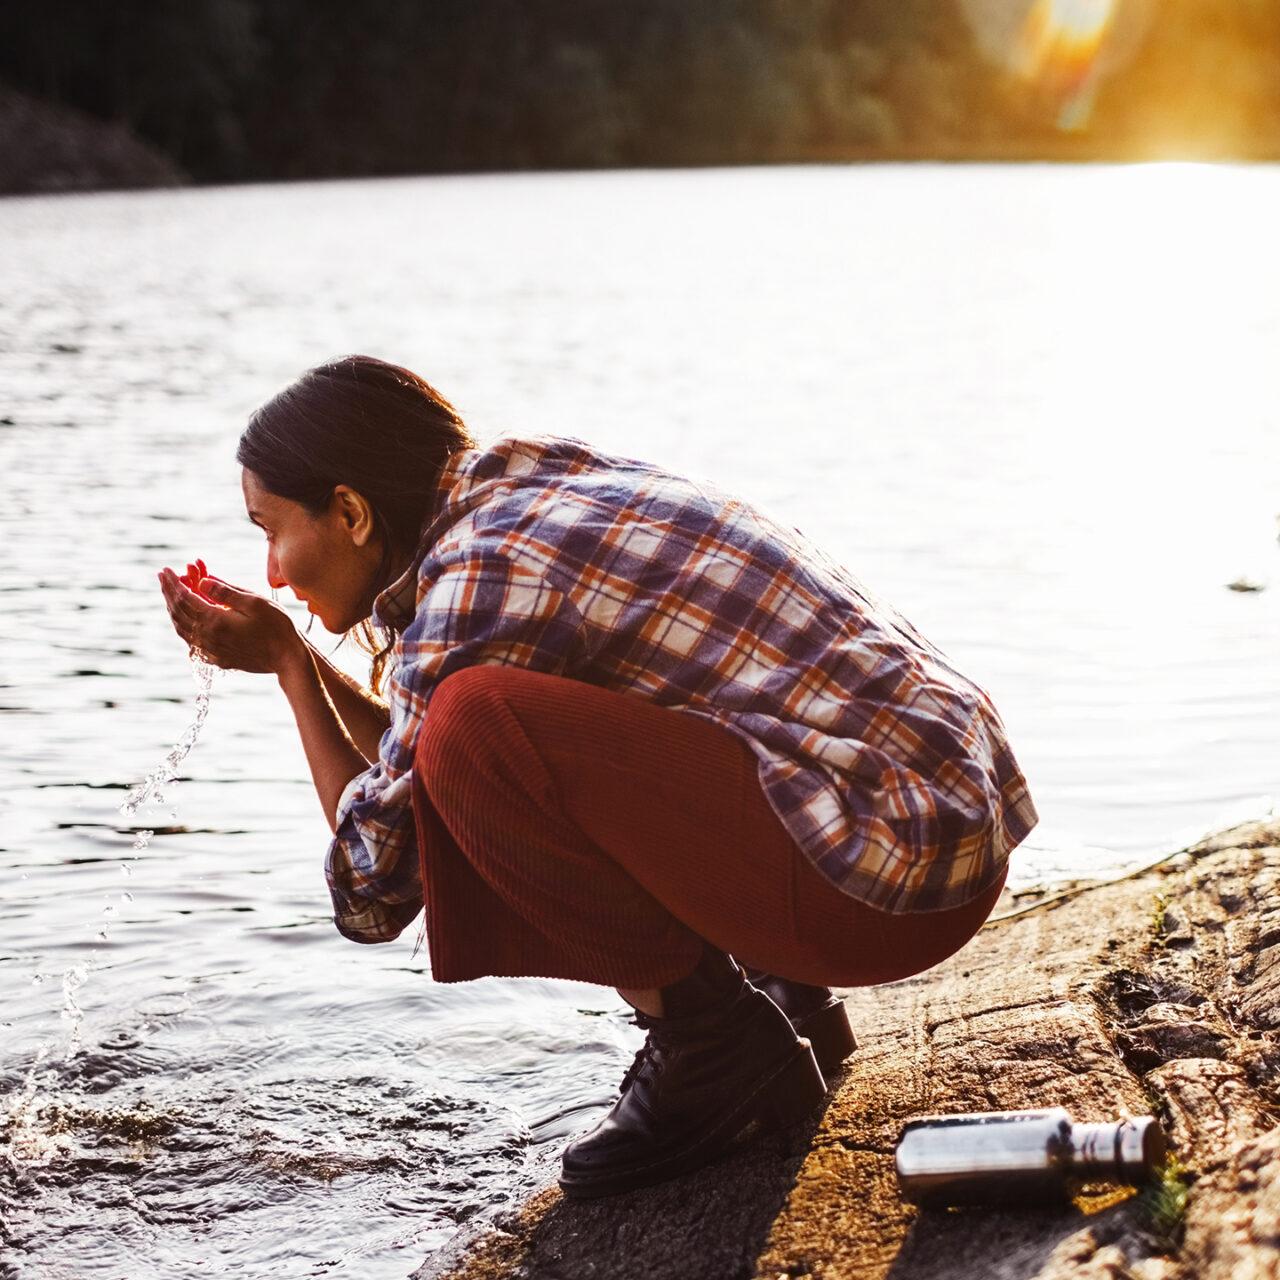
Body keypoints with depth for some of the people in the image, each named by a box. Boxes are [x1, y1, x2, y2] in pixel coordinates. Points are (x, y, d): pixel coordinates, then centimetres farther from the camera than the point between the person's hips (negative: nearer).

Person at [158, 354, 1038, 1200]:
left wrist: (287, 664, 1)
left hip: (897, 868, -10)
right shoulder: (534, 492, 12)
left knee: (482, 730, -21)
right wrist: (305, 661, 16)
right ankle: (779, 994, 14)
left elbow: (376, 892, -6)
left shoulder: (482, 581, -15)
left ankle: (711, 1039, -4)